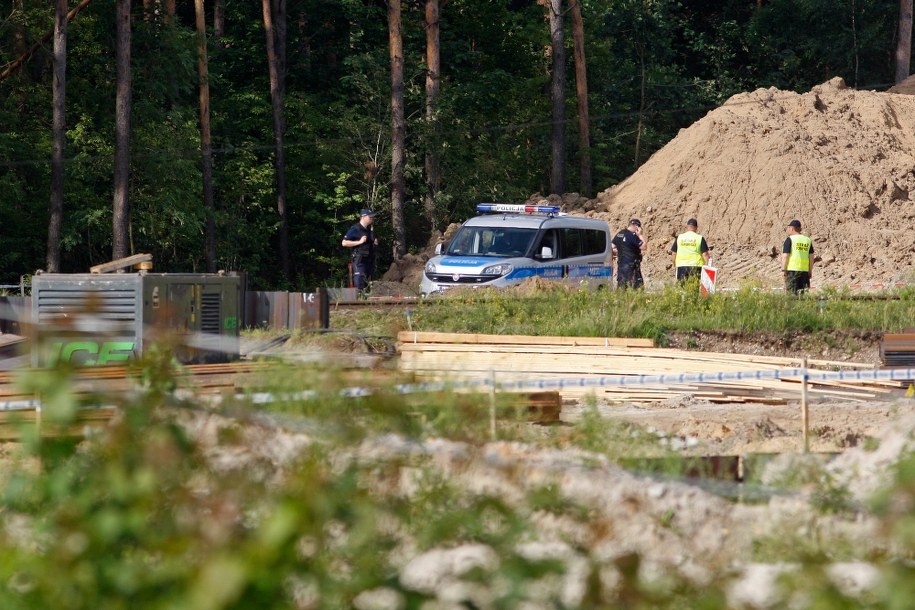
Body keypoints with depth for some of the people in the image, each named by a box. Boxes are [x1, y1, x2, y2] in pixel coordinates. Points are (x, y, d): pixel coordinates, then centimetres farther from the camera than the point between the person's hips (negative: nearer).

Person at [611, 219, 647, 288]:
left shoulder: (619, 235, 9)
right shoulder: (632, 236, -16)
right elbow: (644, 247, -16)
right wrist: (640, 235, -9)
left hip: (621, 264, 8)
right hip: (631, 264, -8)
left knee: (621, 285, 9)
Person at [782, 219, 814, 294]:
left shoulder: (790, 239, -5)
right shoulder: (808, 240, 11)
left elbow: (785, 256, -10)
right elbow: (811, 257, 11)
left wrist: (783, 270, -5)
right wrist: (810, 271, 16)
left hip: (792, 270, -5)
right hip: (804, 271, 5)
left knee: (791, 293, -4)